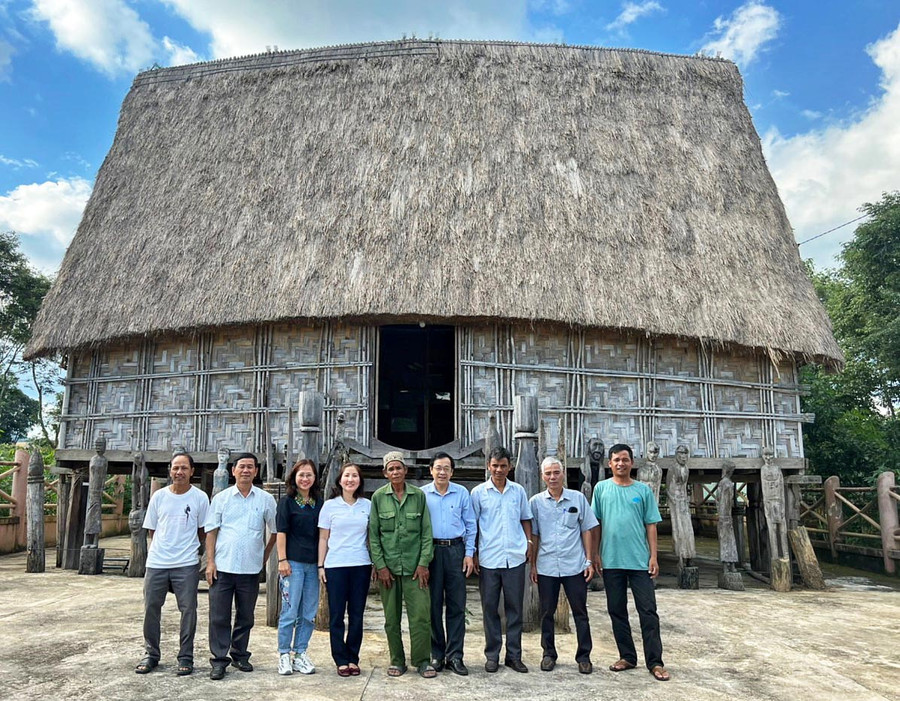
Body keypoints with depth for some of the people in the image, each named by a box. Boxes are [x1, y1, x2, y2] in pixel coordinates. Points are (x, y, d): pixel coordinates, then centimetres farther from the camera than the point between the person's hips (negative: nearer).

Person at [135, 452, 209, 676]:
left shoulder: (200, 498, -3)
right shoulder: (159, 496, 3)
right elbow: (151, 529, 12)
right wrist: (163, 548, 11)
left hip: (187, 565, -2)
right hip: (156, 563, 2)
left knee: (188, 609, 1)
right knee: (151, 607, 9)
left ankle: (185, 657, 13)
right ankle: (151, 655, 25)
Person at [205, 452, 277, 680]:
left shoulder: (266, 499, 2)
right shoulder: (221, 498, 3)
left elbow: (275, 531, 10)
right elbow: (211, 531, 3)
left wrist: (264, 556, 7)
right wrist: (210, 562, -4)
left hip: (251, 569, 1)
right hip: (223, 567, -1)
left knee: (245, 617, 11)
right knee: (219, 616, 1)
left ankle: (240, 656, 27)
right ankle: (219, 660, 12)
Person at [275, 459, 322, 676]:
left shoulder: (319, 503, 11)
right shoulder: (287, 501, 0)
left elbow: (322, 534, 14)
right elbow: (281, 532, -4)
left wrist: (322, 562, 9)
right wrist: (282, 560, -11)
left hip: (313, 564, 5)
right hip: (293, 563, -4)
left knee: (309, 613, 8)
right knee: (290, 612, -1)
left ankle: (300, 654, 20)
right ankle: (284, 654, 13)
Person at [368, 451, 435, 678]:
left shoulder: (419, 495, 2)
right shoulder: (378, 497, 2)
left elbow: (427, 532, 2)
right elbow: (373, 534, 2)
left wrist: (424, 563, -4)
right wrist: (380, 565, -4)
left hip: (414, 565, 0)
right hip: (388, 566, 1)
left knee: (421, 614, -3)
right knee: (392, 618, 7)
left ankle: (422, 661, 11)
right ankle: (397, 661, 21)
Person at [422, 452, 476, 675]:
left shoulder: (462, 493, 6)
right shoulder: (422, 494, 3)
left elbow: (470, 525, 9)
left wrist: (469, 554, 1)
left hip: (455, 550, 1)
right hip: (430, 551, -1)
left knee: (457, 605, 2)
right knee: (433, 604, 5)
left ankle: (454, 656, 10)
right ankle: (436, 654, 17)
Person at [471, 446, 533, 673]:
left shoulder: (518, 491, 7)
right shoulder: (479, 492, 1)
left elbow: (525, 519, 16)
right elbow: (472, 525, 4)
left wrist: (529, 542, 4)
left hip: (515, 558, 2)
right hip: (488, 559, -1)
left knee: (515, 608, 7)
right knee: (490, 608, 6)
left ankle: (514, 655, 18)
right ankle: (492, 655, 18)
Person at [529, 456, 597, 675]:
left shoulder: (578, 498, 0)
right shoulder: (536, 502, 2)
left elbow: (587, 530, 4)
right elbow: (533, 535, 7)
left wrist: (589, 561, 0)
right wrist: (533, 564, 5)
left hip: (574, 566, -1)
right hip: (546, 567, 1)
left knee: (580, 612, 6)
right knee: (547, 613, 10)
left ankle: (584, 656, 19)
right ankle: (549, 654, 25)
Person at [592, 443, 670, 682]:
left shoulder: (643, 490, 3)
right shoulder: (601, 488, 3)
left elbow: (651, 525, 3)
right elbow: (595, 524, 5)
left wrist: (653, 556, -2)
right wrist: (595, 554, 0)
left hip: (639, 560, -1)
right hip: (611, 561, 1)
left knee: (648, 611, 1)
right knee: (617, 610, 10)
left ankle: (655, 662, 10)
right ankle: (627, 656, 23)